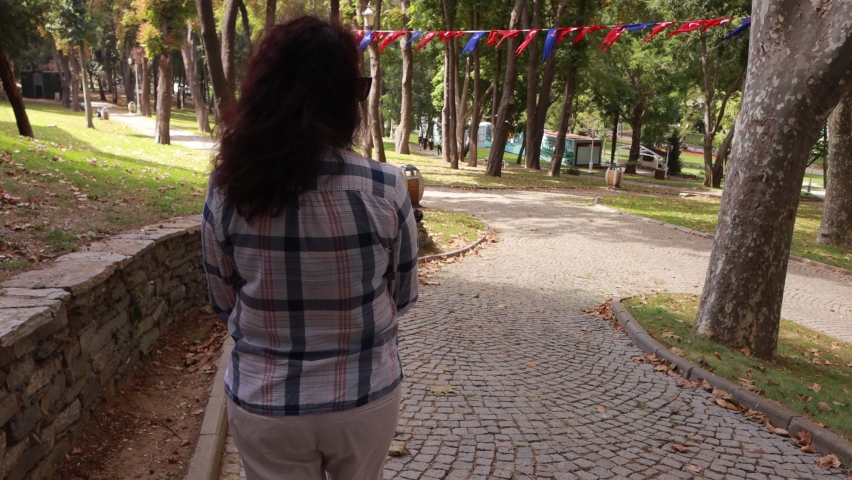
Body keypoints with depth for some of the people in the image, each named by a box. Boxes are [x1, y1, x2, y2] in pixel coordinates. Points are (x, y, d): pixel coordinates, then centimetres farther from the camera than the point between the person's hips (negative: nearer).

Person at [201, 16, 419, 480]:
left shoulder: (227, 189, -14)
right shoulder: (385, 187, -18)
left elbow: (224, 304, -1)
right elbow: (402, 296, -4)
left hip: (263, 406, 0)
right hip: (366, 399, 0)